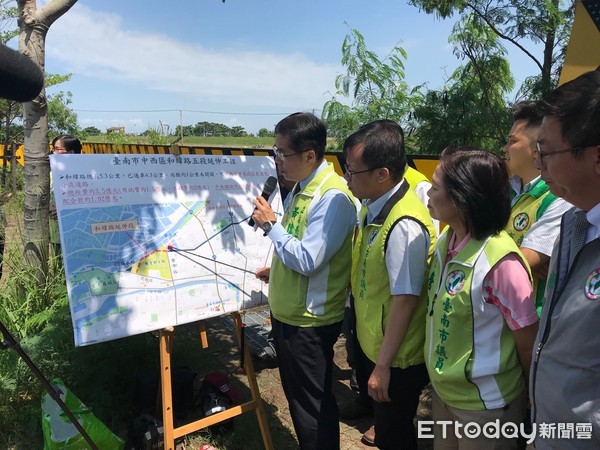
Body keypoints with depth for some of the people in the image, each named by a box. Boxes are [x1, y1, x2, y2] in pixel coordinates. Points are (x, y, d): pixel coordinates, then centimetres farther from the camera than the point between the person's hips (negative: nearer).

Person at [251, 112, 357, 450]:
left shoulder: (333, 197, -24)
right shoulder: (303, 186, 6)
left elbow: (308, 259, -28)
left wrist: (270, 224, -19)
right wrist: (278, 270, 18)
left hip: (309, 322, -9)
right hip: (286, 312, 10)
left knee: (312, 405, 10)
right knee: (297, 397, 25)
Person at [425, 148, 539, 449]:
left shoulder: (499, 261, -27)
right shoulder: (445, 242, -4)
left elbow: (528, 342, -16)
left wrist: (529, 397, -1)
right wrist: (439, 378, 11)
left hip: (484, 404, -6)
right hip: (442, 391, 7)